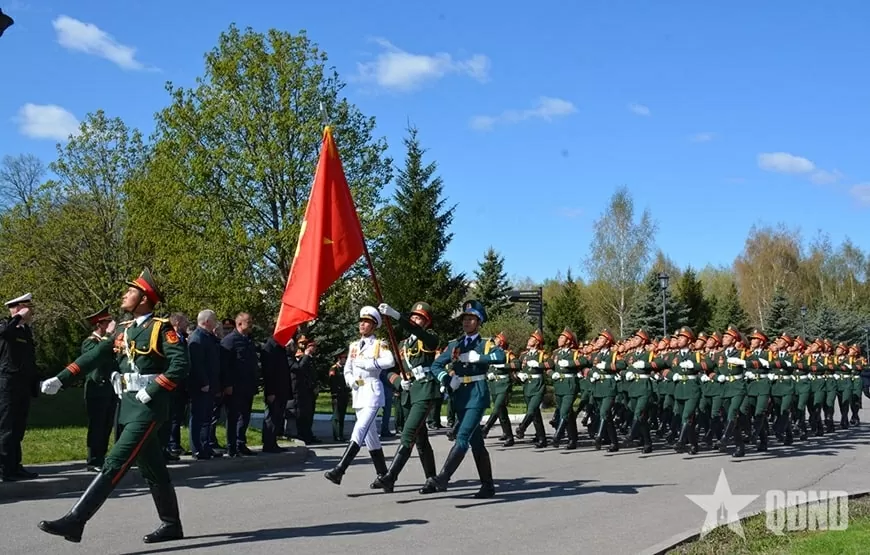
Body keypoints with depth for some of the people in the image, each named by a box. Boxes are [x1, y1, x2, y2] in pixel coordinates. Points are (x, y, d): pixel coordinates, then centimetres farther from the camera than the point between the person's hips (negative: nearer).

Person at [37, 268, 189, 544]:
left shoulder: (162, 328, -7)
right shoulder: (123, 330, 15)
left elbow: (180, 365, -17)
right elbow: (93, 357, 12)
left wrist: (151, 391, -19)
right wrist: (60, 380, 5)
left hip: (147, 408, -8)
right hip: (128, 406, 8)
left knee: (114, 464, -12)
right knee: (153, 470, 13)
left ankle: (75, 521, -14)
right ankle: (171, 525, 23)